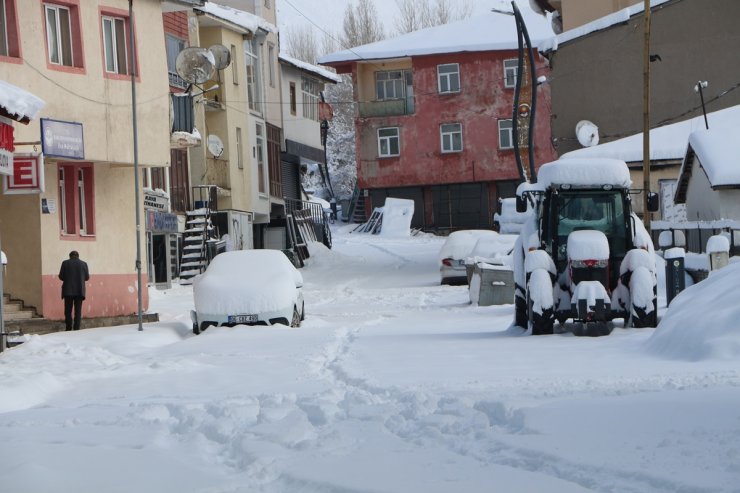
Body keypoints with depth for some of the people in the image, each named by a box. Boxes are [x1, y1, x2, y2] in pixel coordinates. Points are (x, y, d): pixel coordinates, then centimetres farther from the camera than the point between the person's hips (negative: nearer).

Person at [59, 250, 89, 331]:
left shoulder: (65, 263, -1)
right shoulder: (83, 264, 2)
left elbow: (61, 276, -1)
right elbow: (87, 277, 6)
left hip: (68, 290, -1)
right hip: (79, 291, 1)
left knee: (68, 311, 7)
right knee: (78, 311, 3)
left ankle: (68, 329, 4)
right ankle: (76, 329, -2)